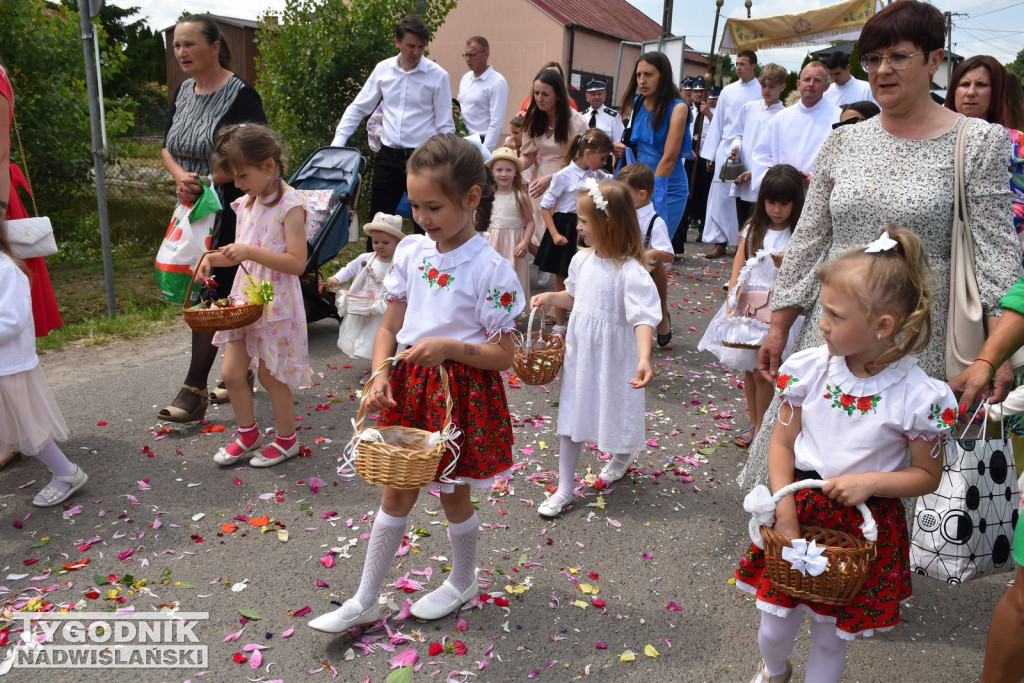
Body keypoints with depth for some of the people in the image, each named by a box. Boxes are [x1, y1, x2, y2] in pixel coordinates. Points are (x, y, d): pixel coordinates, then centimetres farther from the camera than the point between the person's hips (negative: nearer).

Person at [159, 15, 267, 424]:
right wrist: (181, 176, -8)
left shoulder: (240, 95, -12)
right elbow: (168, 148, 13)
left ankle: (195, 390, -2)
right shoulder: (184, 93, 11)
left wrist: (205, 182, -19)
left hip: (230, 214, -7)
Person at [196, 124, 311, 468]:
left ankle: (287, 439, 26)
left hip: (275, 303, -7)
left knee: (269, 375, 5)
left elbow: (297, 262, -22)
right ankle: (248, 434, 31)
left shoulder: (290, 206, -16)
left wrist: (251, 252, -28)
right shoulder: (246, 203, 8)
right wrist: (214, 258, 0)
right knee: (232, 372, 9)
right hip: (243, 298, 7)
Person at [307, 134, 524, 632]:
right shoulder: (410, 252, 0)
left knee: (453, 493, 14)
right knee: (396, 493, 13)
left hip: (463, 391, -4)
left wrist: (450, 347, -26)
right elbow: (390, 327, 4)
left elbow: (503, 354, -13)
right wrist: (381, 376, -11)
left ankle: (462, 582, 41)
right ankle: (364, 603, 26)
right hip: (409, 385, 5)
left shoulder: (490, 269, -16)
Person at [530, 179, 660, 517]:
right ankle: (564, 489, 20)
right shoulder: (582, 259, -1)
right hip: (578, 352, 6)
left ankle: (622, 455, 51)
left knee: (614, 413, 16)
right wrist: (550, 297, -2)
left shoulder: (630, 271, -23)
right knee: (570, 416, 9)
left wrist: (644, 358, -44)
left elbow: (643, 317, -31)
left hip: (612, 359, -6)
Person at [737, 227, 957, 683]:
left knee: (831, 638, 16)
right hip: (801, 508, 2)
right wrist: (786, 513, -9)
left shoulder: (918, 396, -16)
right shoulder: (809, 368, -10)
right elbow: (782, 443, -2)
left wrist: (872, 480, -20)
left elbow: (927, 476, -3)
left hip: (865, 525, -2)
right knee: (775, 626, 16)